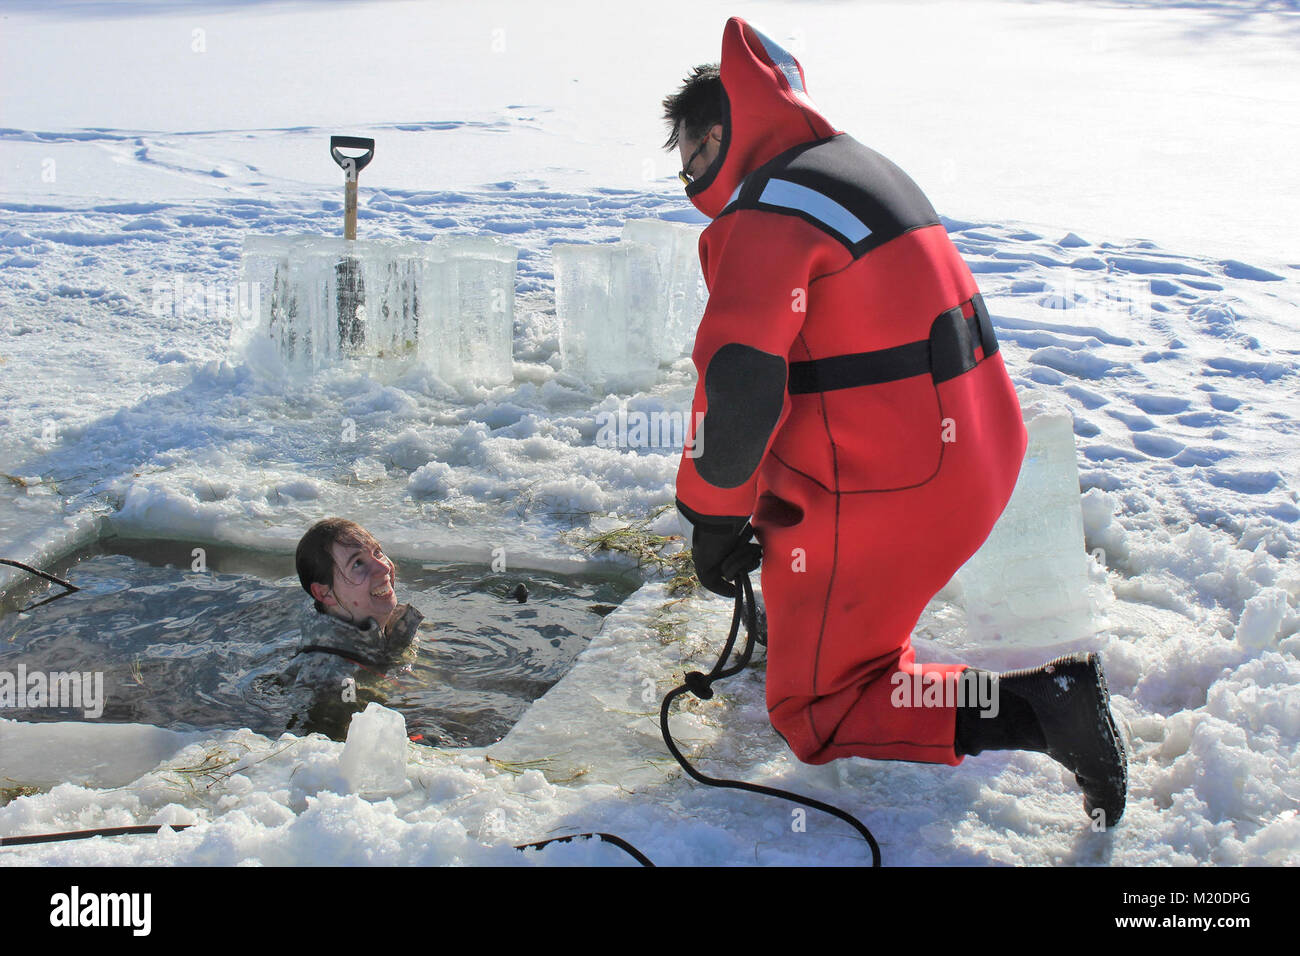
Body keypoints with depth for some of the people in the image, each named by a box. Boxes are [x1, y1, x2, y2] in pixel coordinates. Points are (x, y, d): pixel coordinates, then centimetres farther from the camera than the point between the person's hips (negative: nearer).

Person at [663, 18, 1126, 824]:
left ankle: (1042, 702, -10)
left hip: (888, 498, -10)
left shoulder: (770, 215, -17)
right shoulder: (860, 168, 15)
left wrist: (712, 520, -8)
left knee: (814, 713, 3)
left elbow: (738, 385, -23)